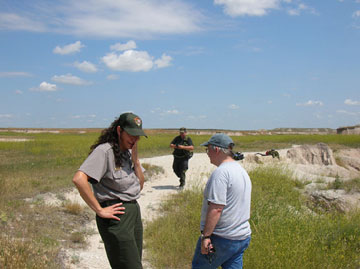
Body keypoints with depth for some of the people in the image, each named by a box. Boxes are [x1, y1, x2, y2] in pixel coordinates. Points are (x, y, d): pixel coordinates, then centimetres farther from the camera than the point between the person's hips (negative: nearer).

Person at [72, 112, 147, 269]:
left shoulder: (129, 152, 11)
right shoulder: (105, 151, -15)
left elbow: (140, 185, 12)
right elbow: (79, 179, -27)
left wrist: (135, 159, -2)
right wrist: (99, 210, -22)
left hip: (134, 211, 8)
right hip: (117, 216, -8)